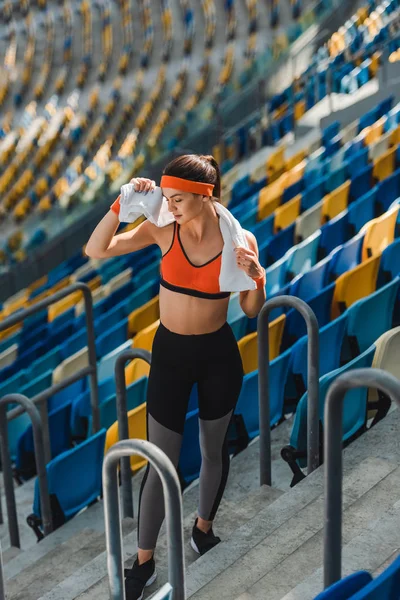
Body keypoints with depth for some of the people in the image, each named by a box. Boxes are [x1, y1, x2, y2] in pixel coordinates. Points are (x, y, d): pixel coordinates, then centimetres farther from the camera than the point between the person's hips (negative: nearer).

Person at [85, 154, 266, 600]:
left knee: (213, 448, 19)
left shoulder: (240, 239, -12)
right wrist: (123, 204, -23)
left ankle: (204, 526, 46)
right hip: (170, 353, 0)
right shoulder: (163, 230, -11)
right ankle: (144, 562, 20)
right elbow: (96, 250, -13)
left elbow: (251, 311, -4)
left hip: (219, 354, 0)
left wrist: (256, 276, -24)